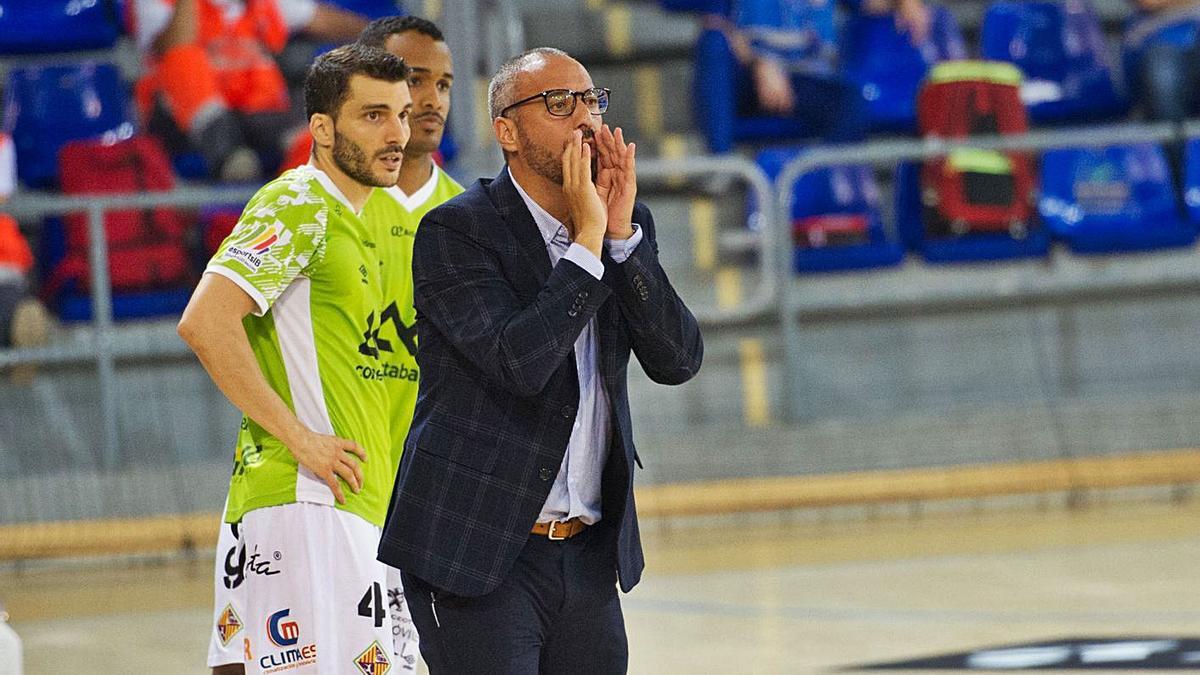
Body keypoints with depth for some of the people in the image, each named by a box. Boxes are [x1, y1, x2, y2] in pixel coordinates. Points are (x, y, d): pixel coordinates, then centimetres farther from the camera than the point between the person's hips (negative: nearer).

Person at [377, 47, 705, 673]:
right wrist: (587, 241, -17)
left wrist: (623, 233, -10)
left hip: (590, 556, 6)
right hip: (479, 553, -6)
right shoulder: (455, 231, -9)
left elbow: (678, 359, -2)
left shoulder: (628, 224, 9)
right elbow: (518, 363, -21)